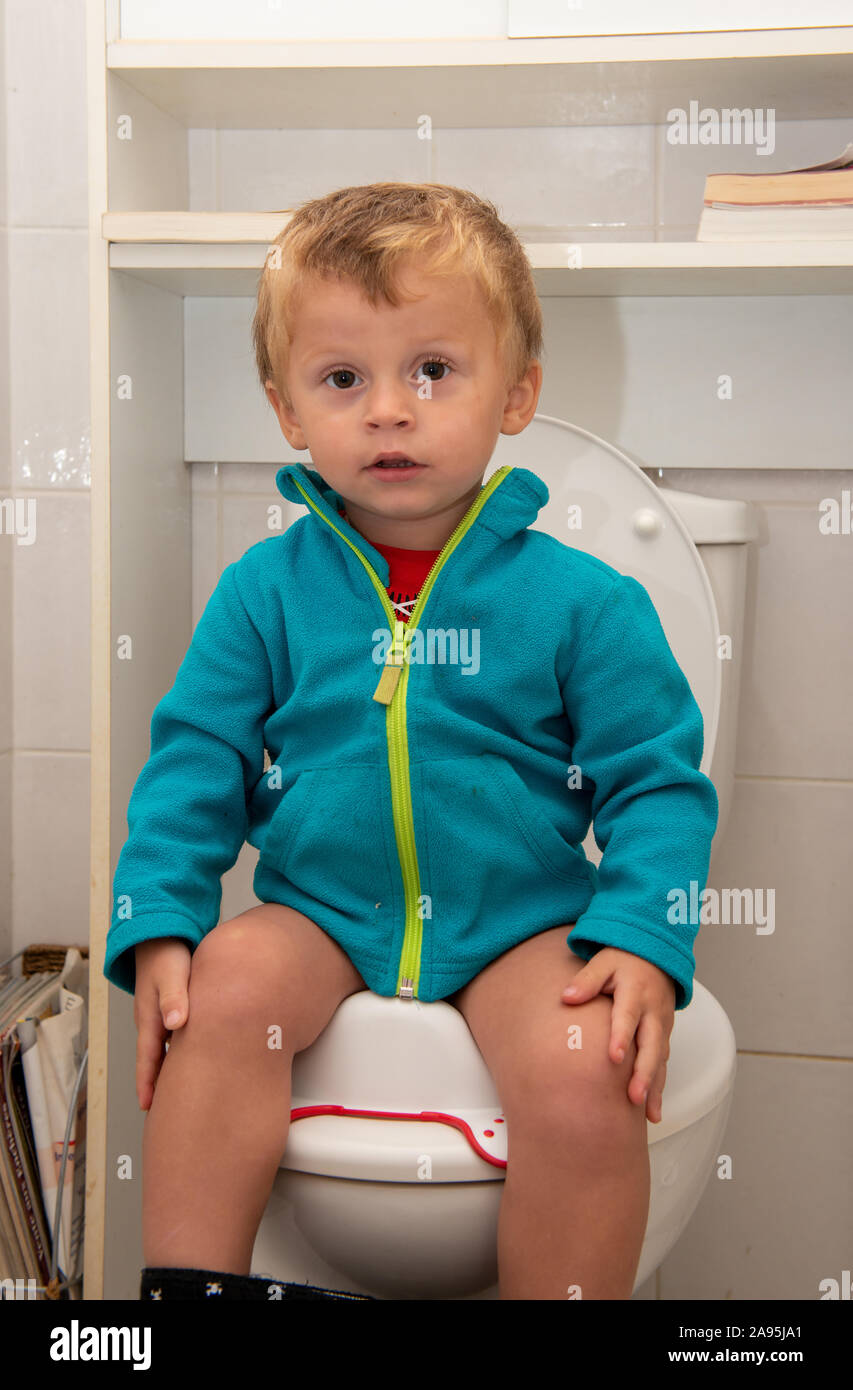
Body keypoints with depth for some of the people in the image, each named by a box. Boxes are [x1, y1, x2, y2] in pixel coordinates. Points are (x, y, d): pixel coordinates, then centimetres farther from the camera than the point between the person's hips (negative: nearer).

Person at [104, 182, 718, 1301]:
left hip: (520, 923, -1)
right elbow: (193, 765, 4)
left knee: (585, 1081, -27)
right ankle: (189, 1278, -14)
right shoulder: (263, 592, 3)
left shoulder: (583, 601, -2)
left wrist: (645, 944, -15)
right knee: (226, 987, -27)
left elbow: (657, 782, -1)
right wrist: (158, 925, -9)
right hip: (320, 914, 2)